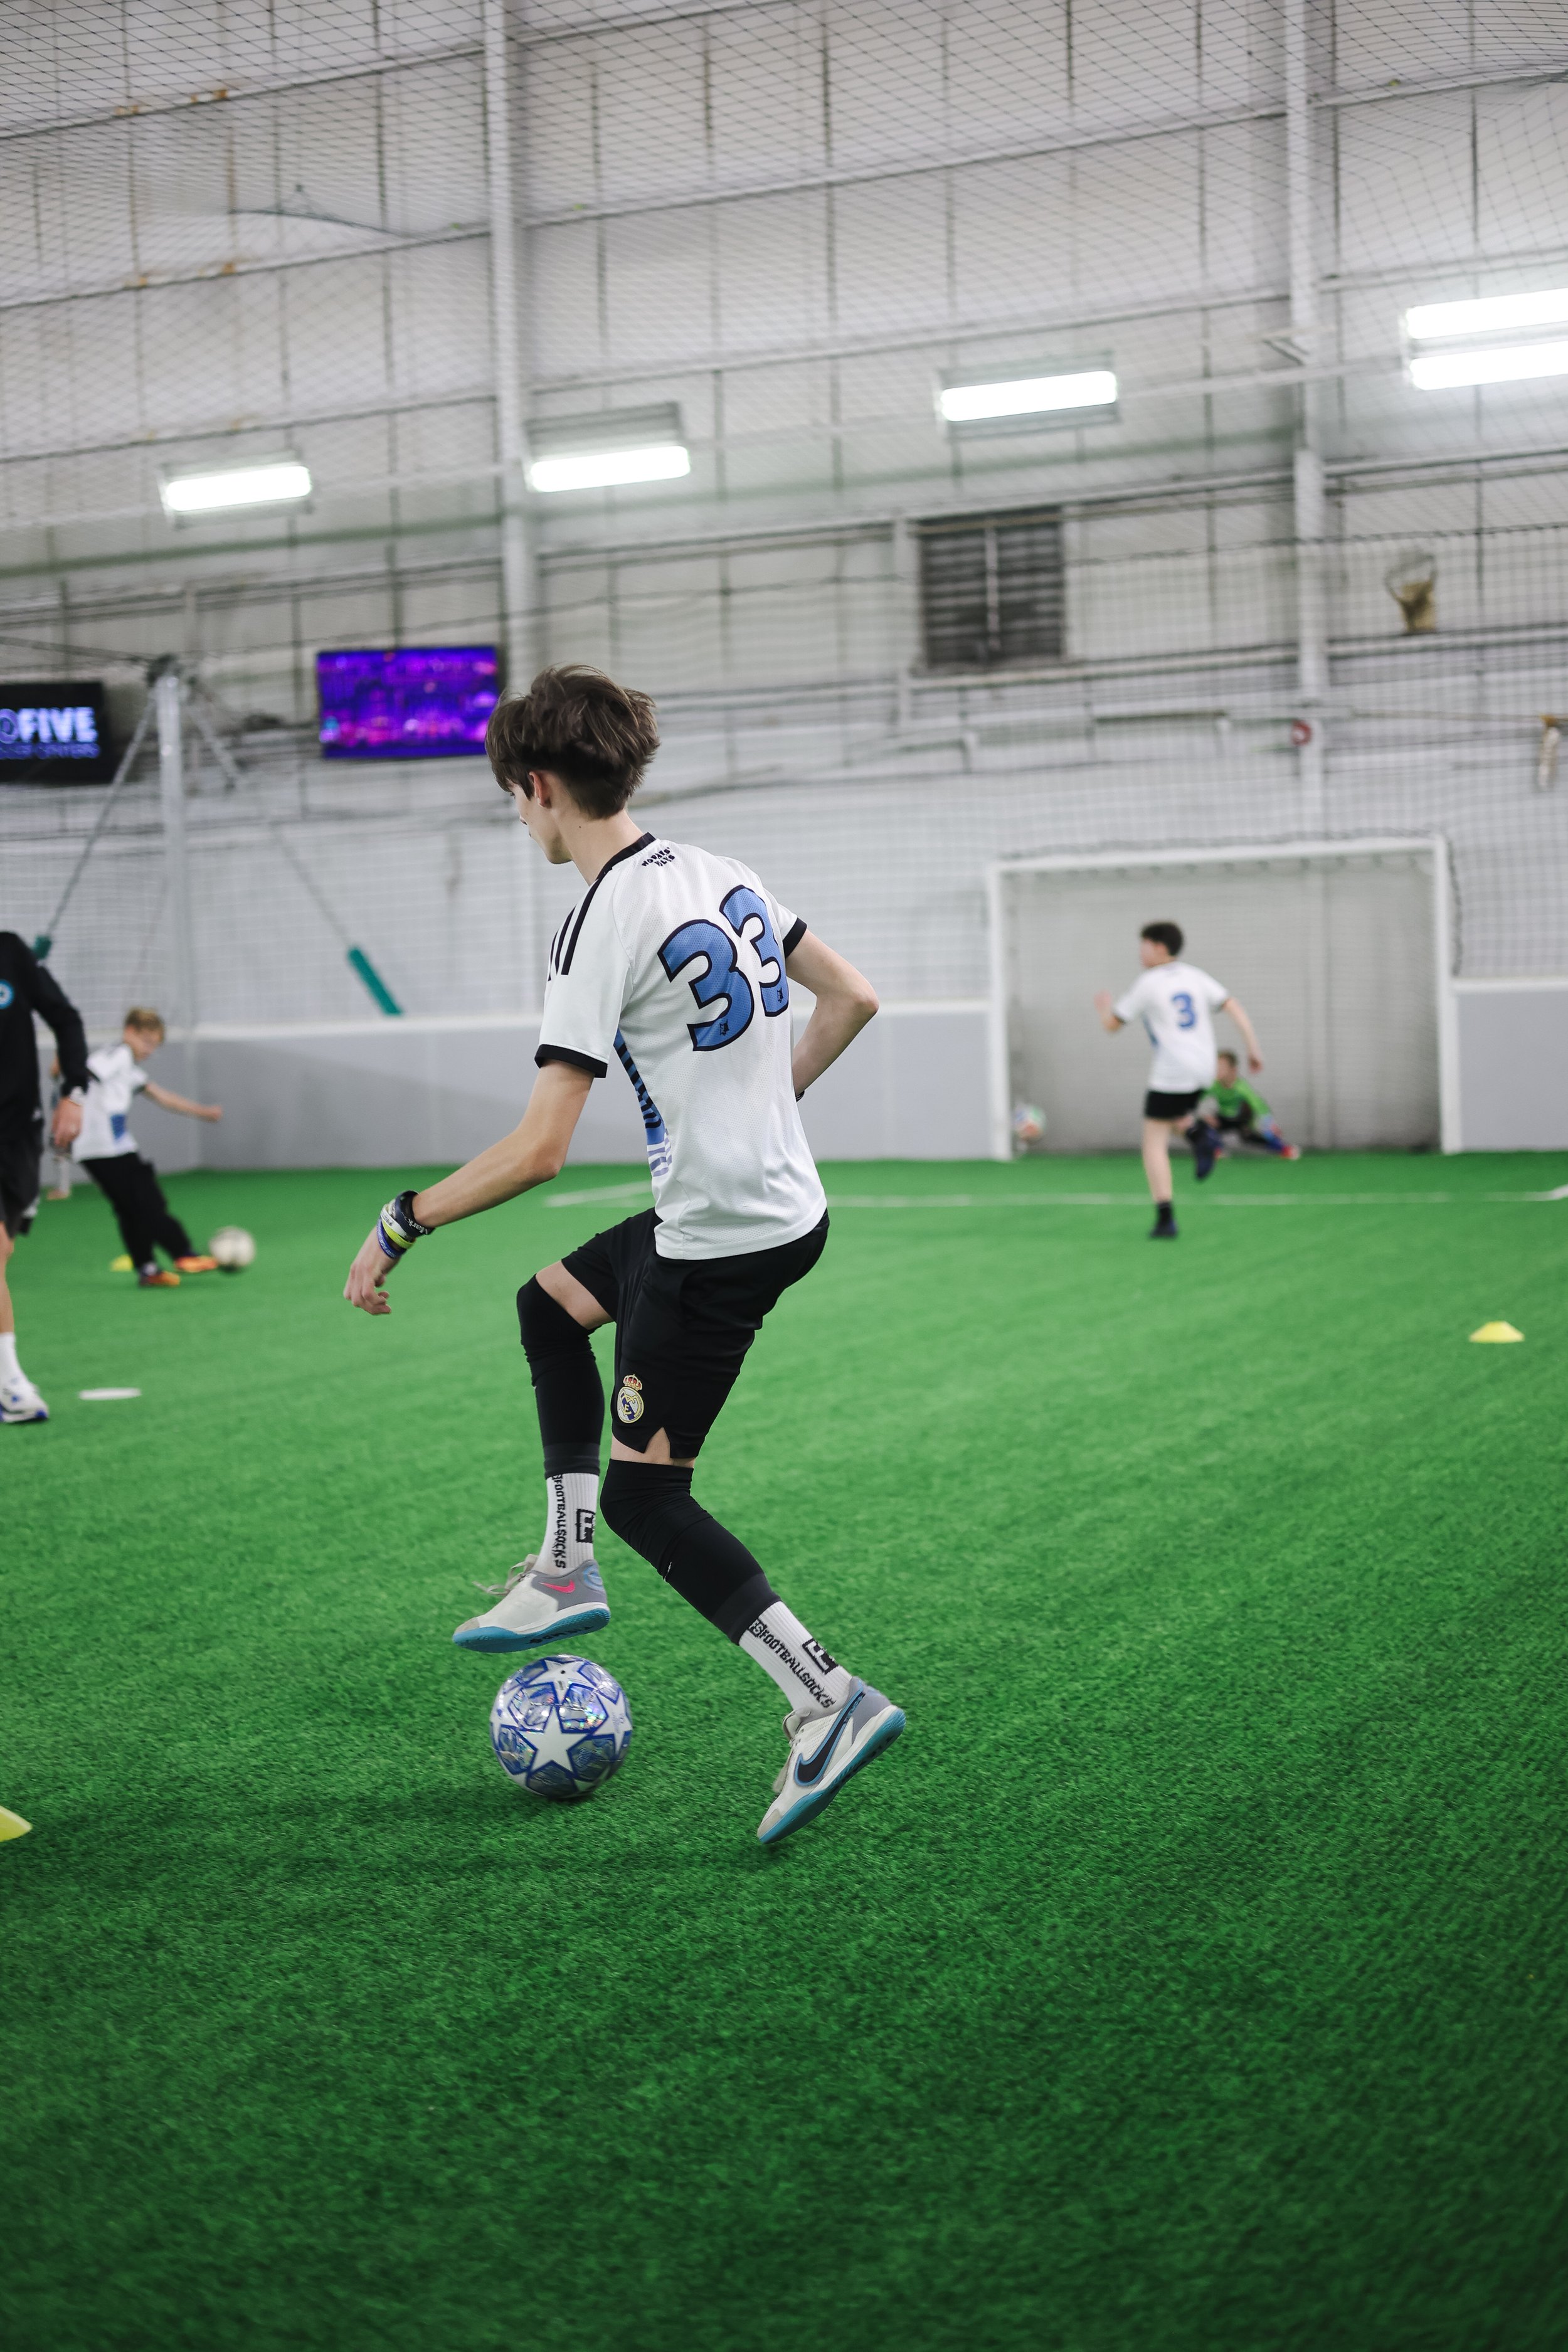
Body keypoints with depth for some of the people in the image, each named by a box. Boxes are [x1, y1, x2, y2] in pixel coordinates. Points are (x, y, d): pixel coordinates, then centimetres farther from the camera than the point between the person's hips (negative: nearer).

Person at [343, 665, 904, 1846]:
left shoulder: (605, 924, -20)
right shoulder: (720, 875, 5)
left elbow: (539, 1148, -24)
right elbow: (851, 999, 14)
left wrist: (399, 1225, -13)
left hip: (718, 1239, -9)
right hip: (787, 1204, 9)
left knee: (645, 1496, 2)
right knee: (550, 1303, 27)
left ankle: (829, 1702, -6)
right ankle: (568, 1569, 28)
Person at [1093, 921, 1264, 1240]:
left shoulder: (1147, 985, -6)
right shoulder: (1194, 976, 11)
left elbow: (1111, 1025, 0)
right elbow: (1233, 1007, 5)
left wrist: (1103, 1007, 22)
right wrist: (1252, 1048, 8)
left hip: (1172, 1074, -7)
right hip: (1203, 1069, 7)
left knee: (1154, 1144, -1)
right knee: (1171, 1114, 32)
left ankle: (1165, 1219, -10)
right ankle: (1198, 1133, 1)